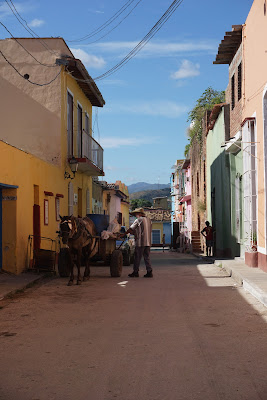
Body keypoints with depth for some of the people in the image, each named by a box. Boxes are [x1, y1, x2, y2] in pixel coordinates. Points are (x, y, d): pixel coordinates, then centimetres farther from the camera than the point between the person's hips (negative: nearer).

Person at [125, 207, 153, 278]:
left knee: (137, 257, 1)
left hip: (140, 242, -6)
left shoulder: (138, 220, -6)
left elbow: (130, 229, -2)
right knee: (147, 257, 8)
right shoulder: (148, 220, 13)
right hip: (148, 242, 6)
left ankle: (135, 272, 6)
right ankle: (149, 272, 4)